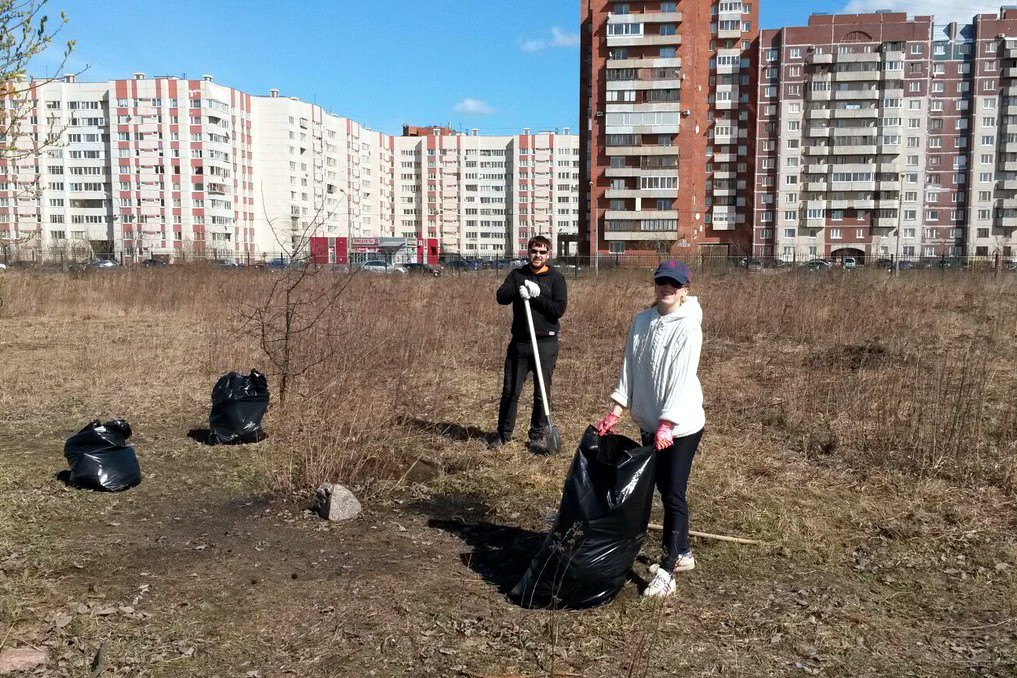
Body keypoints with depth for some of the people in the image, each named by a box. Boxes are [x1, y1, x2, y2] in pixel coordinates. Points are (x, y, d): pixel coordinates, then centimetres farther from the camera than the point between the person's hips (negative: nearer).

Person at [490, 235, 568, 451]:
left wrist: (536, 296, -15)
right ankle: (503, 433, 16)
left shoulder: (556, 277, 2)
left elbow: (559, 309, -9)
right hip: (519, 342, 2)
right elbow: (501, 297, -7)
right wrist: (519, 291, -23)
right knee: (510, 391, 4)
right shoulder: (517, 275, 9)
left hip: (546, 343, -1)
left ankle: (538, 435, 20)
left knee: (542, 394, 7)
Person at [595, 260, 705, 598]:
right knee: (665, 490, 17)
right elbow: (629, 366, 6)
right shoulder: (641, 321, 4)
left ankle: (667, 572, 4)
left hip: (681, 425, -7)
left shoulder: (688, 328, -16)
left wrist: (667, 424, -26)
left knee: (673, 494, -3)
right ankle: (682, 553, 34)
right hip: (648, 422, 7)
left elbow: (682, 379, -21)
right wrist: (617, 409, 1)